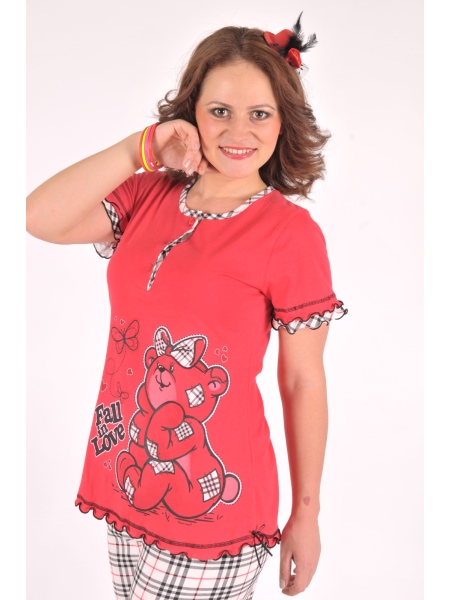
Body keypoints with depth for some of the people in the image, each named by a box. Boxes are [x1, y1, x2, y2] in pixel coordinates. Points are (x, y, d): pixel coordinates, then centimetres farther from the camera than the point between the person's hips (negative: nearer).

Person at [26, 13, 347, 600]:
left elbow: (304, 381, -8)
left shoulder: (292, 233, -11)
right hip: (125, 480, 5)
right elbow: (40, 219, -10)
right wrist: (142, 148, -13)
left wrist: (306, 514, -2)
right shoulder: (149, 195, 3)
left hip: (211, 502, -5)